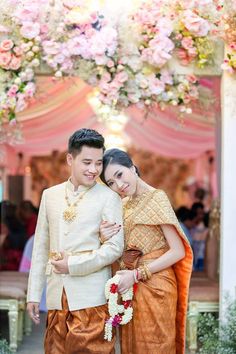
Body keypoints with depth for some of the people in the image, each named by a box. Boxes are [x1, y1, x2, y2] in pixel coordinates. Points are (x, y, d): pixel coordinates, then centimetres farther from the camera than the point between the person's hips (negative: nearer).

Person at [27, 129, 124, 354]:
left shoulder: (109, 198, 0)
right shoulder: (50, 195, 12)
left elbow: (115, 248, -6)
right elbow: (41, 247, 14)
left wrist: (72, 265, -10)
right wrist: (33, 293, 12)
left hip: (91, 297, -4)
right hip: (56, 295, 4)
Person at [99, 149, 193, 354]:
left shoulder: (156, 198, -9)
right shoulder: (124, 204, 11)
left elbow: (178, 251, -14)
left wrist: (137, 274, -16)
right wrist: (105, 238, -8)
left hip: (153, 286, -6)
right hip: (130, 287, 6)